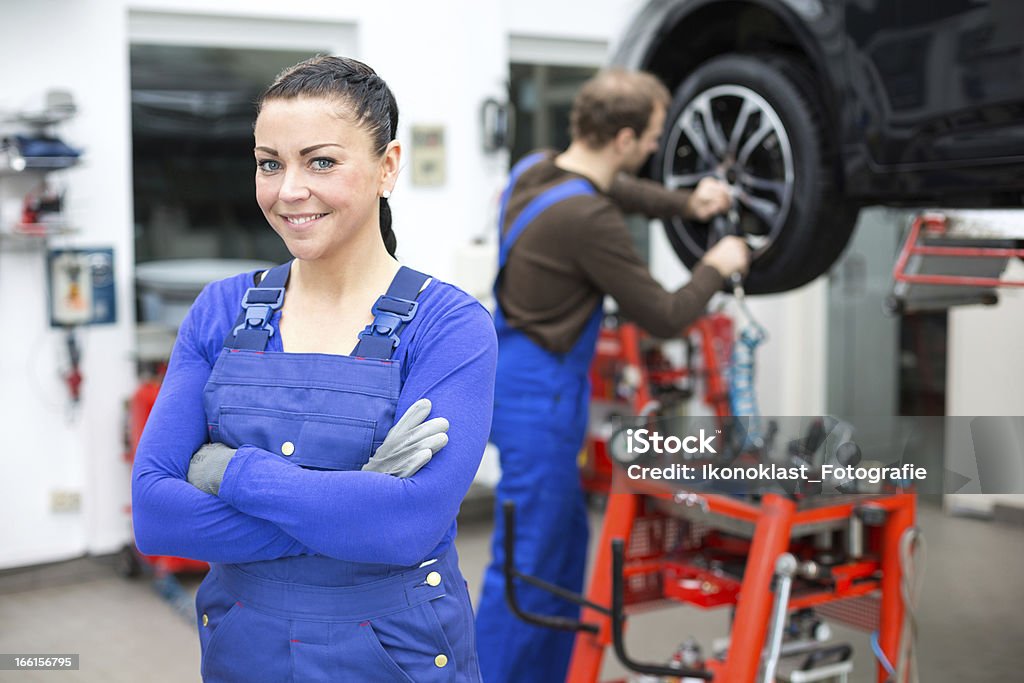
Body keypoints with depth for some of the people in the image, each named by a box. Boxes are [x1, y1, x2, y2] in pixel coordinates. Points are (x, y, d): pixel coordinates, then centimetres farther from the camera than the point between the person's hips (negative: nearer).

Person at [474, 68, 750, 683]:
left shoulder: (536, 169, 3)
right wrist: (717, 268, 2)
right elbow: (665, 317, -15)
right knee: (525, 566, -2)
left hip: (519, 374, 10)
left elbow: (615, 188, 26)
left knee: (565, 544, 20)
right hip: (541, 395, -10)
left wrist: (684, 204, 14)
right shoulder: (590, 220, -24)